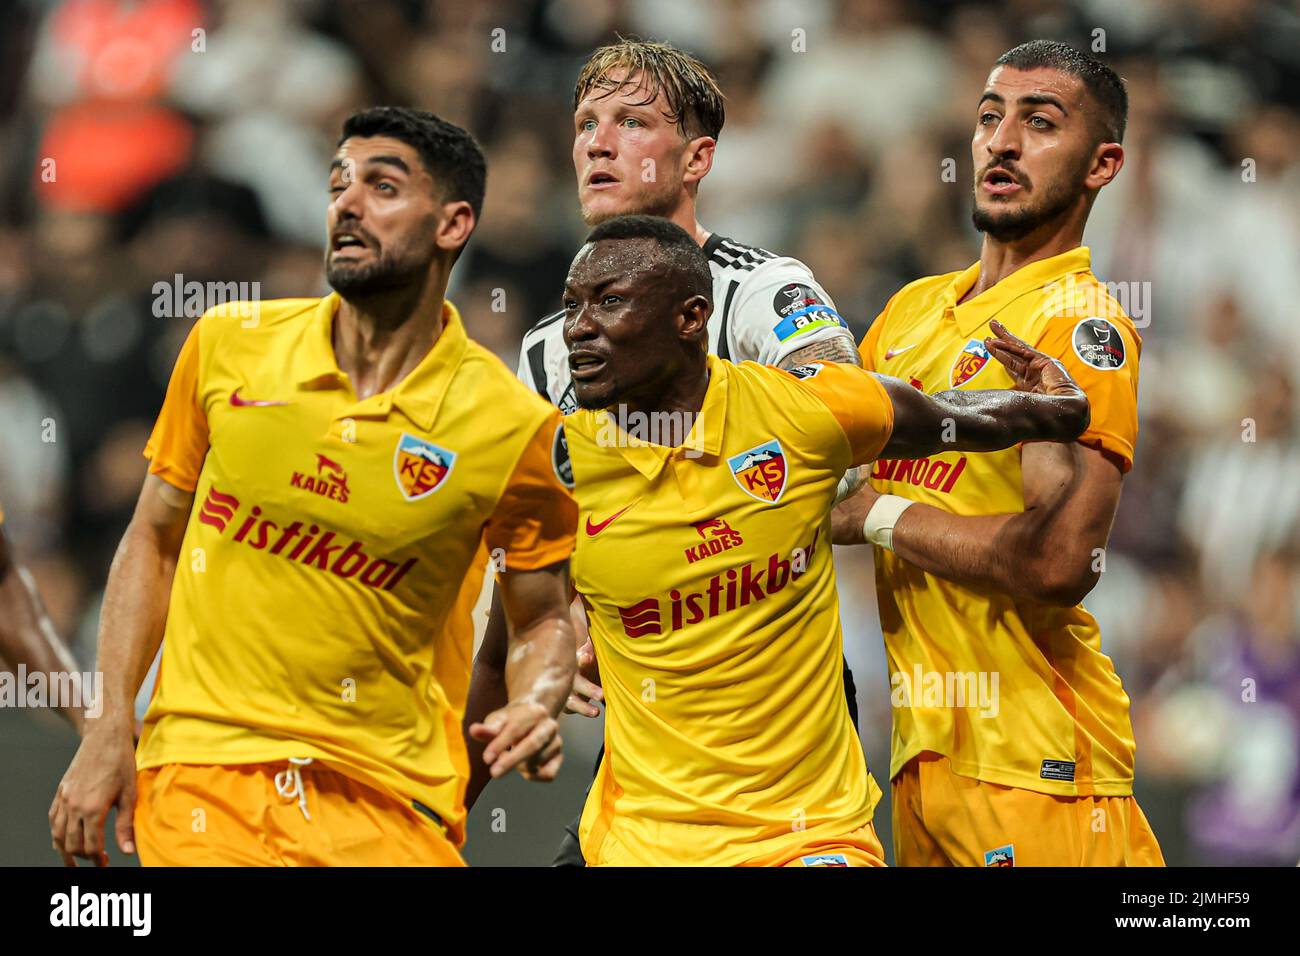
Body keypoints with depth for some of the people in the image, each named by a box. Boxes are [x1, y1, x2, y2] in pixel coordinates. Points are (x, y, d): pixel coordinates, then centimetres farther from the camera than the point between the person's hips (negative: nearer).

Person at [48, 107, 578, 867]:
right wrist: (111, 727, 2)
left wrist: (535, 706, -16)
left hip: (392, 802, -1)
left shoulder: (516, 427, -6)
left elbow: (544, 619, 6)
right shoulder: (228, 345, 1)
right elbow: (155, 539, 10)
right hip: (204, 767, 1)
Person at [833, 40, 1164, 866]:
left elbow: (1059, 560, -24)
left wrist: (882, 516, -12)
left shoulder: (1080, 325, -11)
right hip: (922, 739, 8)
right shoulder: (916, 308, 14)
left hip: (1028, 758, -8)